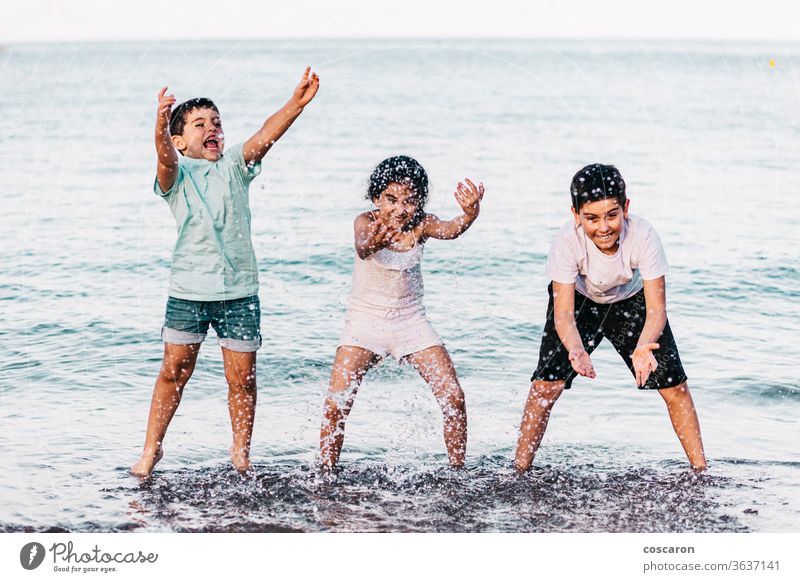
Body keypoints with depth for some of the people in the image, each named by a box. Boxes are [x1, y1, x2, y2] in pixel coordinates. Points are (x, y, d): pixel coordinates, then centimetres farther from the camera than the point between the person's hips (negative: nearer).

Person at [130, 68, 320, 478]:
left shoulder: (233, 165, 6)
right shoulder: (177, 173, 0)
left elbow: (265, 135, -10)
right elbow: (165, 157, -23)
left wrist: (297, 102, -26)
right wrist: (161, 126, -45)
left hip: (239, 290, 2)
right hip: (188, 289, -1)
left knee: (242, 376, 3)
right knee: (174, 370, 5)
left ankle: (241, 453, 20)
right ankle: (152, 448, 20)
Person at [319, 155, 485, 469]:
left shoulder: (421, 224, -9)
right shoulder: (366, 222, -15)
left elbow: (448, 230, -32)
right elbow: (362, 247, -39)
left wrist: (469, 215, -56)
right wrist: (371, 244, -65)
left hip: (411, 320, 2)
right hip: (365, 319, -2)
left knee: (454, 399, -6)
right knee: (336, 405, -15)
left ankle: (458, 471, 9)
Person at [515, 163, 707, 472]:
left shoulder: (644, 237, -35)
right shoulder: (567, 242, -35)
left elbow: (656, 308, -34)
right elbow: (563, 314, -34)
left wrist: (643, 347, -55)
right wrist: (576, 351, -56)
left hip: (631, 300, 1)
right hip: (580, 299, 0)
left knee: (674, 385, -7)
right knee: (546, 384, -14)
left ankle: (700, 469, 8)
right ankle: (519, 470, -2)